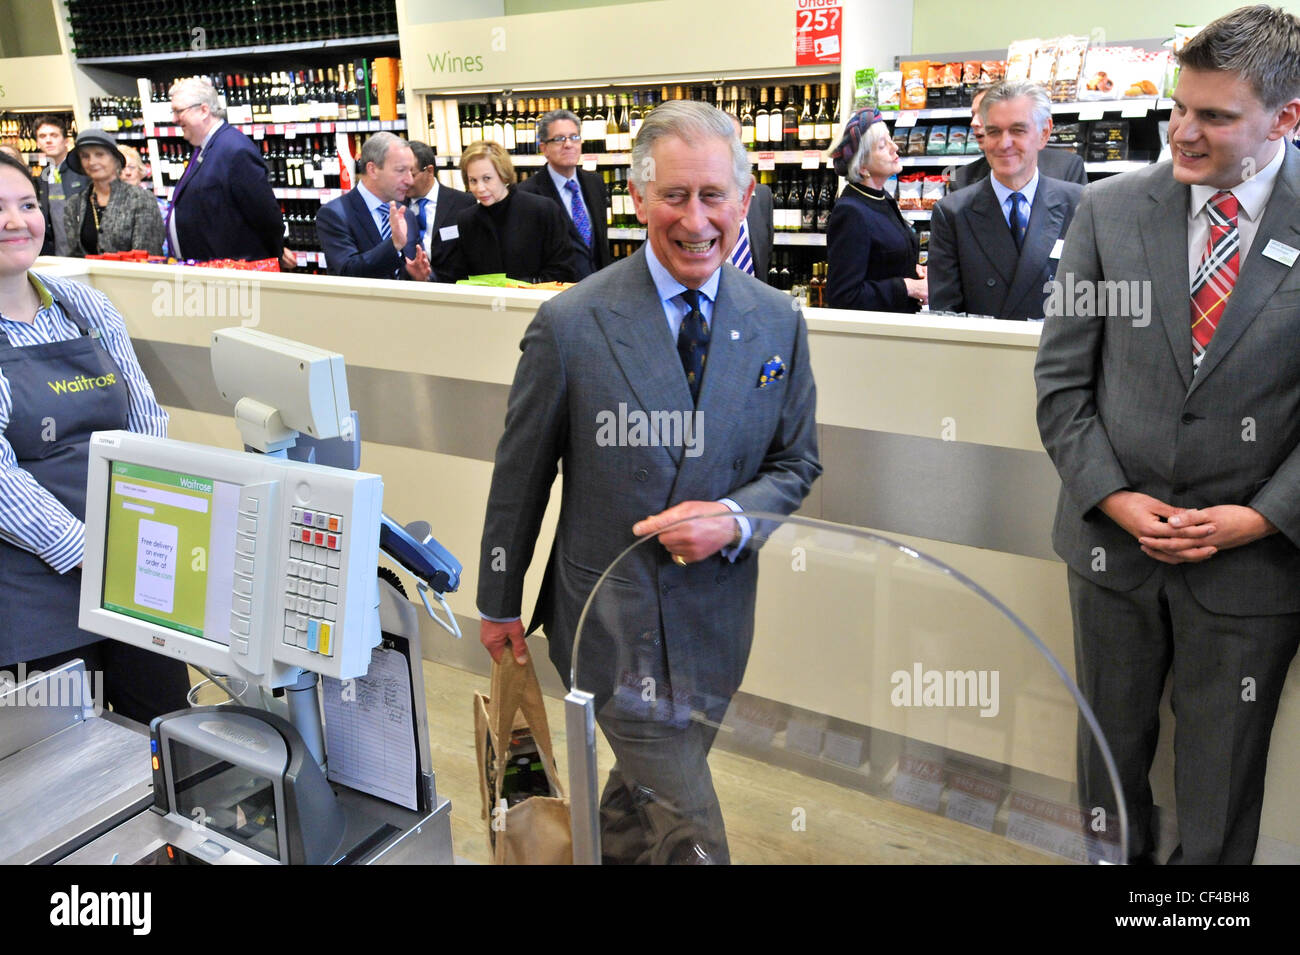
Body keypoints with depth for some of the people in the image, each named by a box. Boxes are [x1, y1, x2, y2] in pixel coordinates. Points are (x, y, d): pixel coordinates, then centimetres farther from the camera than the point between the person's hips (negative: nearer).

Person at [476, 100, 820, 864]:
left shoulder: (779, 323, -2)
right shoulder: (570, 325, -13)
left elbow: (797, 463, 6)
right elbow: (520, 475, -3)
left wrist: (734, 519, -16)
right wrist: (500, 602, 6)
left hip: (716, 620, 4)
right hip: (612, 619, -4)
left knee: (645, 791, 25)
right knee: (689, 831, 2)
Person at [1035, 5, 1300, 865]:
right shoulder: (1110, 208, -2)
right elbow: (1063, 378, -1)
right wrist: (1112, 497, -8)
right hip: (1113, 537, 2)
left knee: (1222, 773, 15)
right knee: (1111, 746, 18)